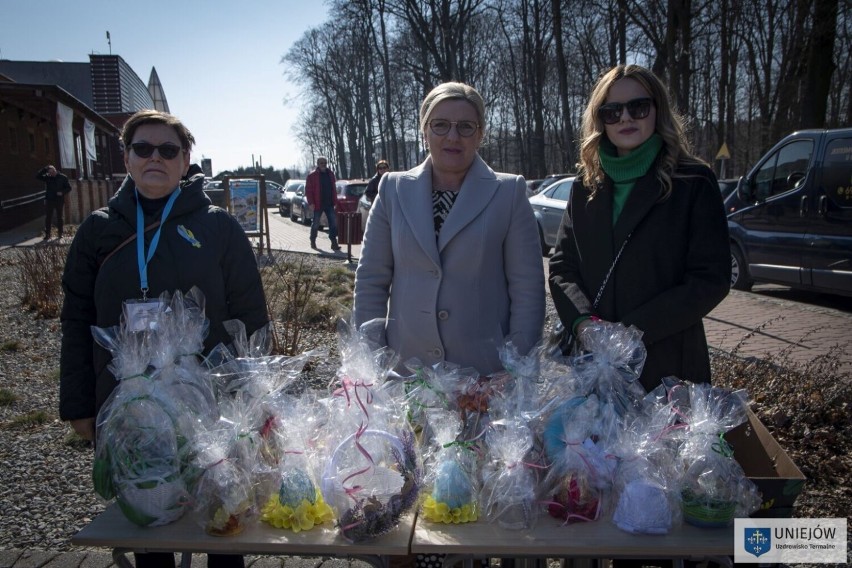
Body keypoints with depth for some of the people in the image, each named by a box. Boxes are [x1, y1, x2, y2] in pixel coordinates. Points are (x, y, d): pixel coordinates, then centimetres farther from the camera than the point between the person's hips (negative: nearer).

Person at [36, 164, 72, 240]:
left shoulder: (63, 177, 0)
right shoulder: (47, 177, 3)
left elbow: (68, 188, 3)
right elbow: (37, 176, -7)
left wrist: (62, 192, -15)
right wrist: (45, 169, -12)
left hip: (59, 200, -1)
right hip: (49, 200, 1)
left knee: (59, 217, 7)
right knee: (48, 218, 1)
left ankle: (59, 233, 15)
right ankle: (47, 234, 4)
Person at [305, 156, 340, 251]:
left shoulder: (330, 174, 10)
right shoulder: (312, 175, -5)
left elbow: (334, 189, 14)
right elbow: (308, 190, -7)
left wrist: (335, 201, 8)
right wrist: (311, 202, -14)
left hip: (329, 204, 4)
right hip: (318, 204, -4)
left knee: (333, 223, -2)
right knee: (315, 224, 7)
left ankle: (334, 243, 1)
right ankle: (313, 242, 22)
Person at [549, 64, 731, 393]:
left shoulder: (694, 183, -4)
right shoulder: (586, 186, 8)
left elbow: (711, 278, -9)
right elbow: (562, 266, 5)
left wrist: (634, 330, -17)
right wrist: (583, 322, -14)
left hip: (669, 365, -3)